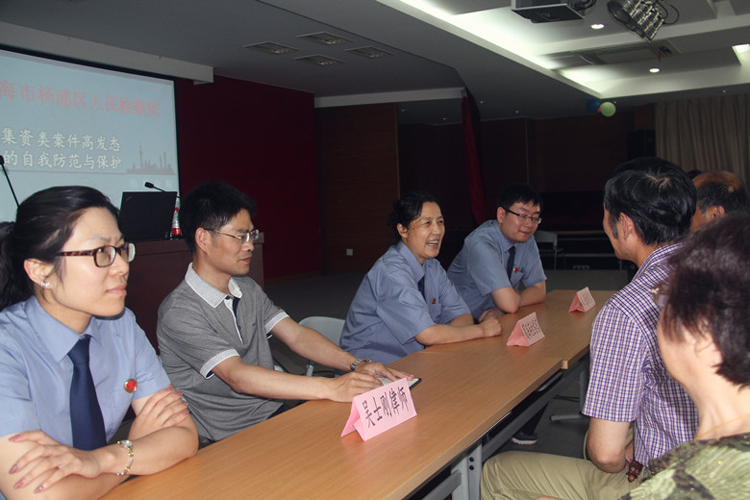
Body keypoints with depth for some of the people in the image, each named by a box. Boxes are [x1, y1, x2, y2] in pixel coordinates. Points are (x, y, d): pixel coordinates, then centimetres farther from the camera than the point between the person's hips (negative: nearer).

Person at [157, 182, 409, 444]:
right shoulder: (179, 312, -15)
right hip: (228, 442, -7)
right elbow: (237, 376, -26)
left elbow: (296, 335, 6)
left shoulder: (247, 288, 13)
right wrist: (330, 388, -34)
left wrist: (356, 364, -11)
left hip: (277, 414, 7)